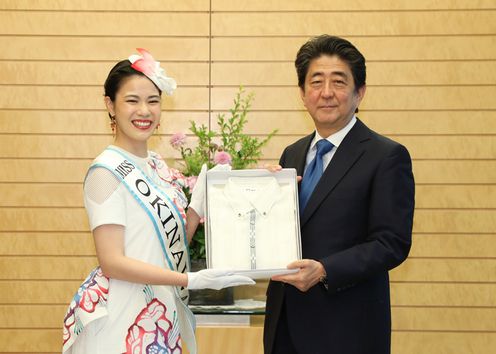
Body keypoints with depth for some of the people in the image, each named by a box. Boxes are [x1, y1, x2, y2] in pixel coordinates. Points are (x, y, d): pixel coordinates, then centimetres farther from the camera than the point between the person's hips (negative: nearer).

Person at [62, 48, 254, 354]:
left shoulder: (157, 164, 8)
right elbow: (112, 262, -19)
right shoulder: (107, 171, -14)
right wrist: (192, 280, -23)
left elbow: (174, 242, 11)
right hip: (122, 319, -7)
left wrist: (201, 199, -1)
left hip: (163, 316, 7)